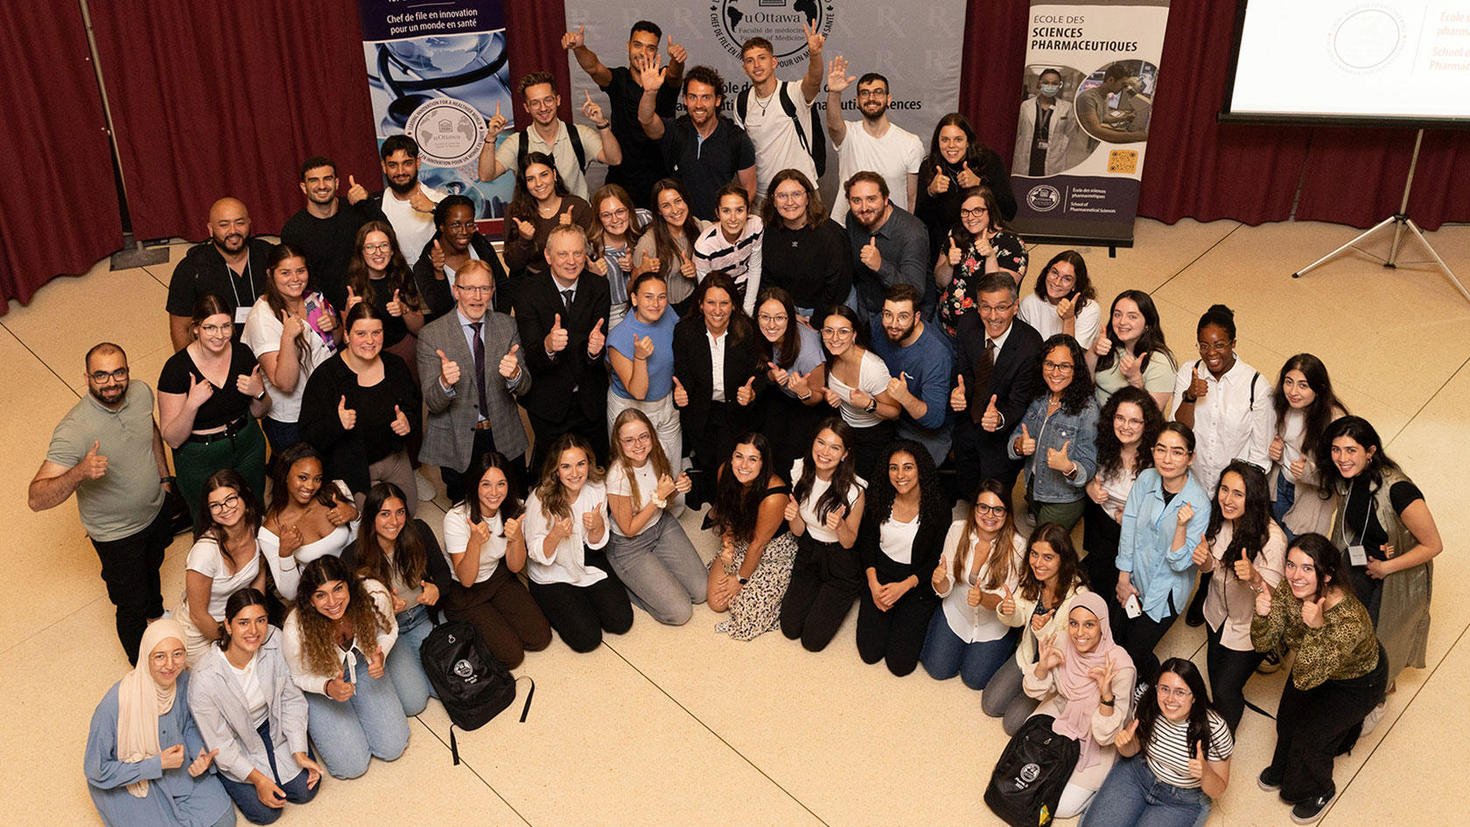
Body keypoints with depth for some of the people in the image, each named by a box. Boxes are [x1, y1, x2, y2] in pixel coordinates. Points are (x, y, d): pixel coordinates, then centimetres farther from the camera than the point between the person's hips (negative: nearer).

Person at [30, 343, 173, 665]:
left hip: (156, 509, 6)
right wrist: (80, 473, -56)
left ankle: (156, 612, 67)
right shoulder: (73, 429, -36)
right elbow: (36, 499, -39)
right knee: (132, 606, 15)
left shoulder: (142, 391, -17)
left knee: (152, 568, 35)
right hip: (117, 534, -5)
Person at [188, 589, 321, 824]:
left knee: (305, 791, -1)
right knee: (265, 812, -5)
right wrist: (257, 778, -18)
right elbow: (219, 744, -19)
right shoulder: (204, 678, -33)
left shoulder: (275, 641, -24)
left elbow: (292, 699, -10)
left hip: (273, 725, 3)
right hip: (237, 745, -3)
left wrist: (300, 753, -13)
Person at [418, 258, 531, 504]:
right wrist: (445, 382, -36)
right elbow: (432, 403, -13)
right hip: (455, 444, -3)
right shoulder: (430, 335, -10)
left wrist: (515, 374, -28)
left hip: (505, 439, 3)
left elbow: (524, 388, -4)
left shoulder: (507, 326, -1)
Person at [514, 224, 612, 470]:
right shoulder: (528, 295, -14)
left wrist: (595, 348, -40)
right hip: (548, 402, -2)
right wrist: (548, 346, -45)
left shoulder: (599, 288, -7)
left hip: (591, 401, 2)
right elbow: (531, 360, -21)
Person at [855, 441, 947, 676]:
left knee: (900, 663, -8)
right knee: (870, 653, -4)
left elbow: (938, 559, -8)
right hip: (880, 573, 3)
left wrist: (904, 586, -18)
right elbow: (866, 541, 3)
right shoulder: (879, 496, -7)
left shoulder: (937, 507, -16)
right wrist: (873, 583, -9)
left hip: (918, 583, -3)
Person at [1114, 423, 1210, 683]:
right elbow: (1128, 529, -2)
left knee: (1134, 652, 2)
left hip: (1164, 591, -4)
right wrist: (1124, 578, -2)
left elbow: (1179, 563, -20)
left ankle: (1153, 684, 36)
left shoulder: (1199, 504, -22)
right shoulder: (1146, 479, -9)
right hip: (1134, 577, 4)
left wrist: (1182, 525, -35)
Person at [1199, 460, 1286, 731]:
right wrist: (1203, 559, -23)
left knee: (1225, 691, 4)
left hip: (1250, 627, -5)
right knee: (1215, 676, 24)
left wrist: (1253, 576, -48)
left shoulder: (1272, 538, -32)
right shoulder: (1221, 519, -13)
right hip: (1218, 614, 6)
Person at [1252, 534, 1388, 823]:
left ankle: (1319, 791, 34)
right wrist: (1262, 615, -37)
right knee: (1287, 719, 13)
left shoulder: (1348, 618, -43)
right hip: (1319, 665, 5)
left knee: (1309, 735, 0)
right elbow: (1264, 644, -17)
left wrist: (1316, 628, -54)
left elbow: (1306, 678, -42)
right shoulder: (1288, 591, -26)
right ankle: (1283, 769, 47)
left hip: (1358, 682, -5)